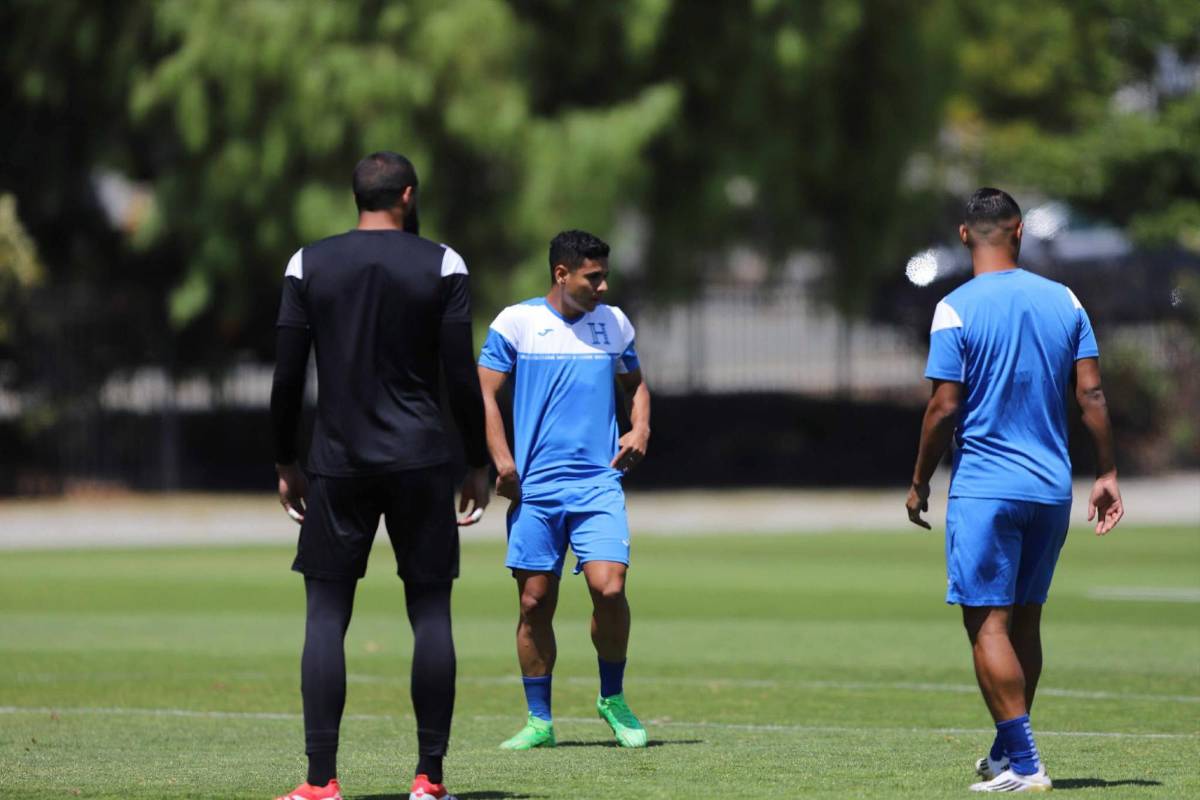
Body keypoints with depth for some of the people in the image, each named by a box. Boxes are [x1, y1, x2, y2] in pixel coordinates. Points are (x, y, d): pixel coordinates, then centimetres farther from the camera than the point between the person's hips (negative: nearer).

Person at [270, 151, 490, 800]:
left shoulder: (309, 265, 4)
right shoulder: (442, 266, 0)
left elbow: (287, 375, 4)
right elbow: (462, 376, -1)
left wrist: (285, 465, 13)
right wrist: (478, 465, 7)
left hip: (337, 463, 1)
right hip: (421, 459, -1)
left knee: (326, 614, 2)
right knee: (430, 612, 5)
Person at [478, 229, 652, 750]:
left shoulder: (613, 323, 11)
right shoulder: (516, 322, 1)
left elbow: (635, 383, 26)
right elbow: (484, 393, 0)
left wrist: (640, 429, 6)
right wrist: (502, 461, -10)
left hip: (599, 485, 1)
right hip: (535, 489, -1)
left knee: (608, 587, -15)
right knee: (535, 603, 0)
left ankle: (612, 700, 5)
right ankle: (539, 721, 11)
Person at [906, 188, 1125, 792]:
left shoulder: (956, 310, -9)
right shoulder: (1063, 301, 4)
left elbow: (944, 408, -11)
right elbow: (1091, 394, 2)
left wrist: (920, 483, 0)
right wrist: (1106, 474, 9)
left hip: (985, 488, -5)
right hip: (1052, 488, 5)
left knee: (988, 624, -4)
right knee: (1024, 619, 16)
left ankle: (1024, 765, -12)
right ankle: (1008, 752, 25)